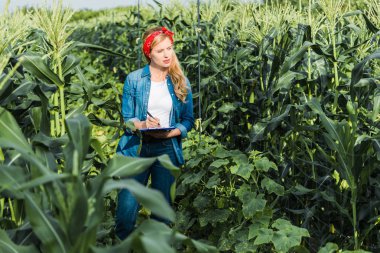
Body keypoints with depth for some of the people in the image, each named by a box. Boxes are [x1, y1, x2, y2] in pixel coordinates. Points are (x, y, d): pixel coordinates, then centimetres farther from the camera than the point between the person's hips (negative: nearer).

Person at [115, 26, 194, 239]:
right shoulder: (134, 79, 0)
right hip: (137, 148, -1)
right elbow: (126, 118, 1)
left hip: (167, 149, 2)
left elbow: (188, 120, 6)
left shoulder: (181, 83, 5)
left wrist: (170, 132, -14)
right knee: (127, 208, -8)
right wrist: (142, 124, -20)